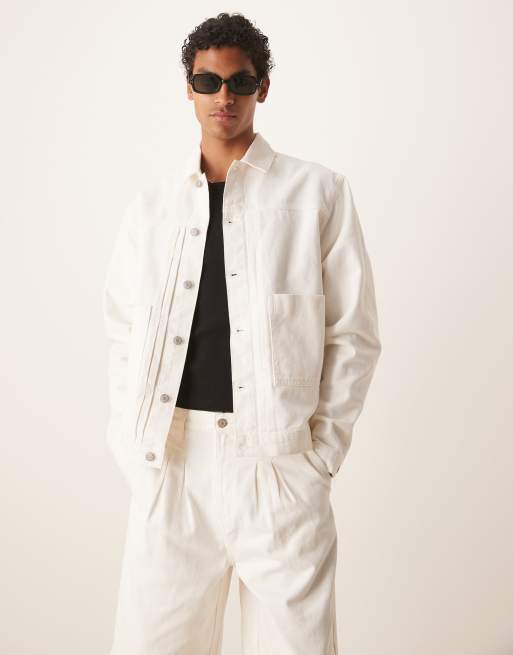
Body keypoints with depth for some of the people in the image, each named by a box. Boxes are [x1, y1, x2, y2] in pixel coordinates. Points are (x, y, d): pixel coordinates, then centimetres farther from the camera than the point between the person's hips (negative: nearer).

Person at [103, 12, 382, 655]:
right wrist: (133, 450, 3)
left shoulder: (318, 193, 2)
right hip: (170, 459, 2)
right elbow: (123, 334, 12)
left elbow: (353, 335, 2)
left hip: (278, 460, -2)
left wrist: (321, 453, -4)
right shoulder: (152, 202, 10)